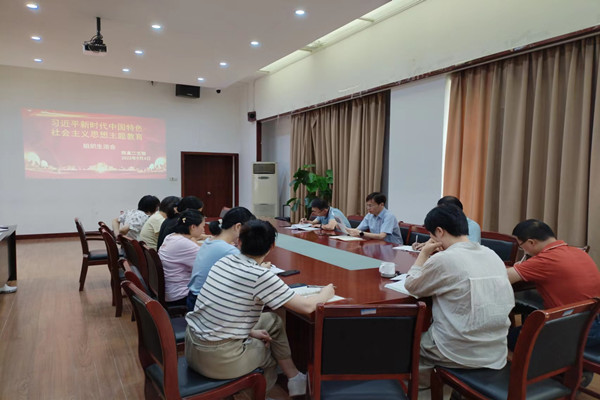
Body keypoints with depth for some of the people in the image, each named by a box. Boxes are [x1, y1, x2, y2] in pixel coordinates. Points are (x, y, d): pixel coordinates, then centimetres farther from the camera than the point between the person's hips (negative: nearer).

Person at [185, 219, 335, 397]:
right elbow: (307, 307, -16)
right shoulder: (261, 276, -21)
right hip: (218, 360, -6)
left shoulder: (224, 261, -1)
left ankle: (293, 378, 34)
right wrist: (325, 294, 4)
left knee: (273, 321, 20)